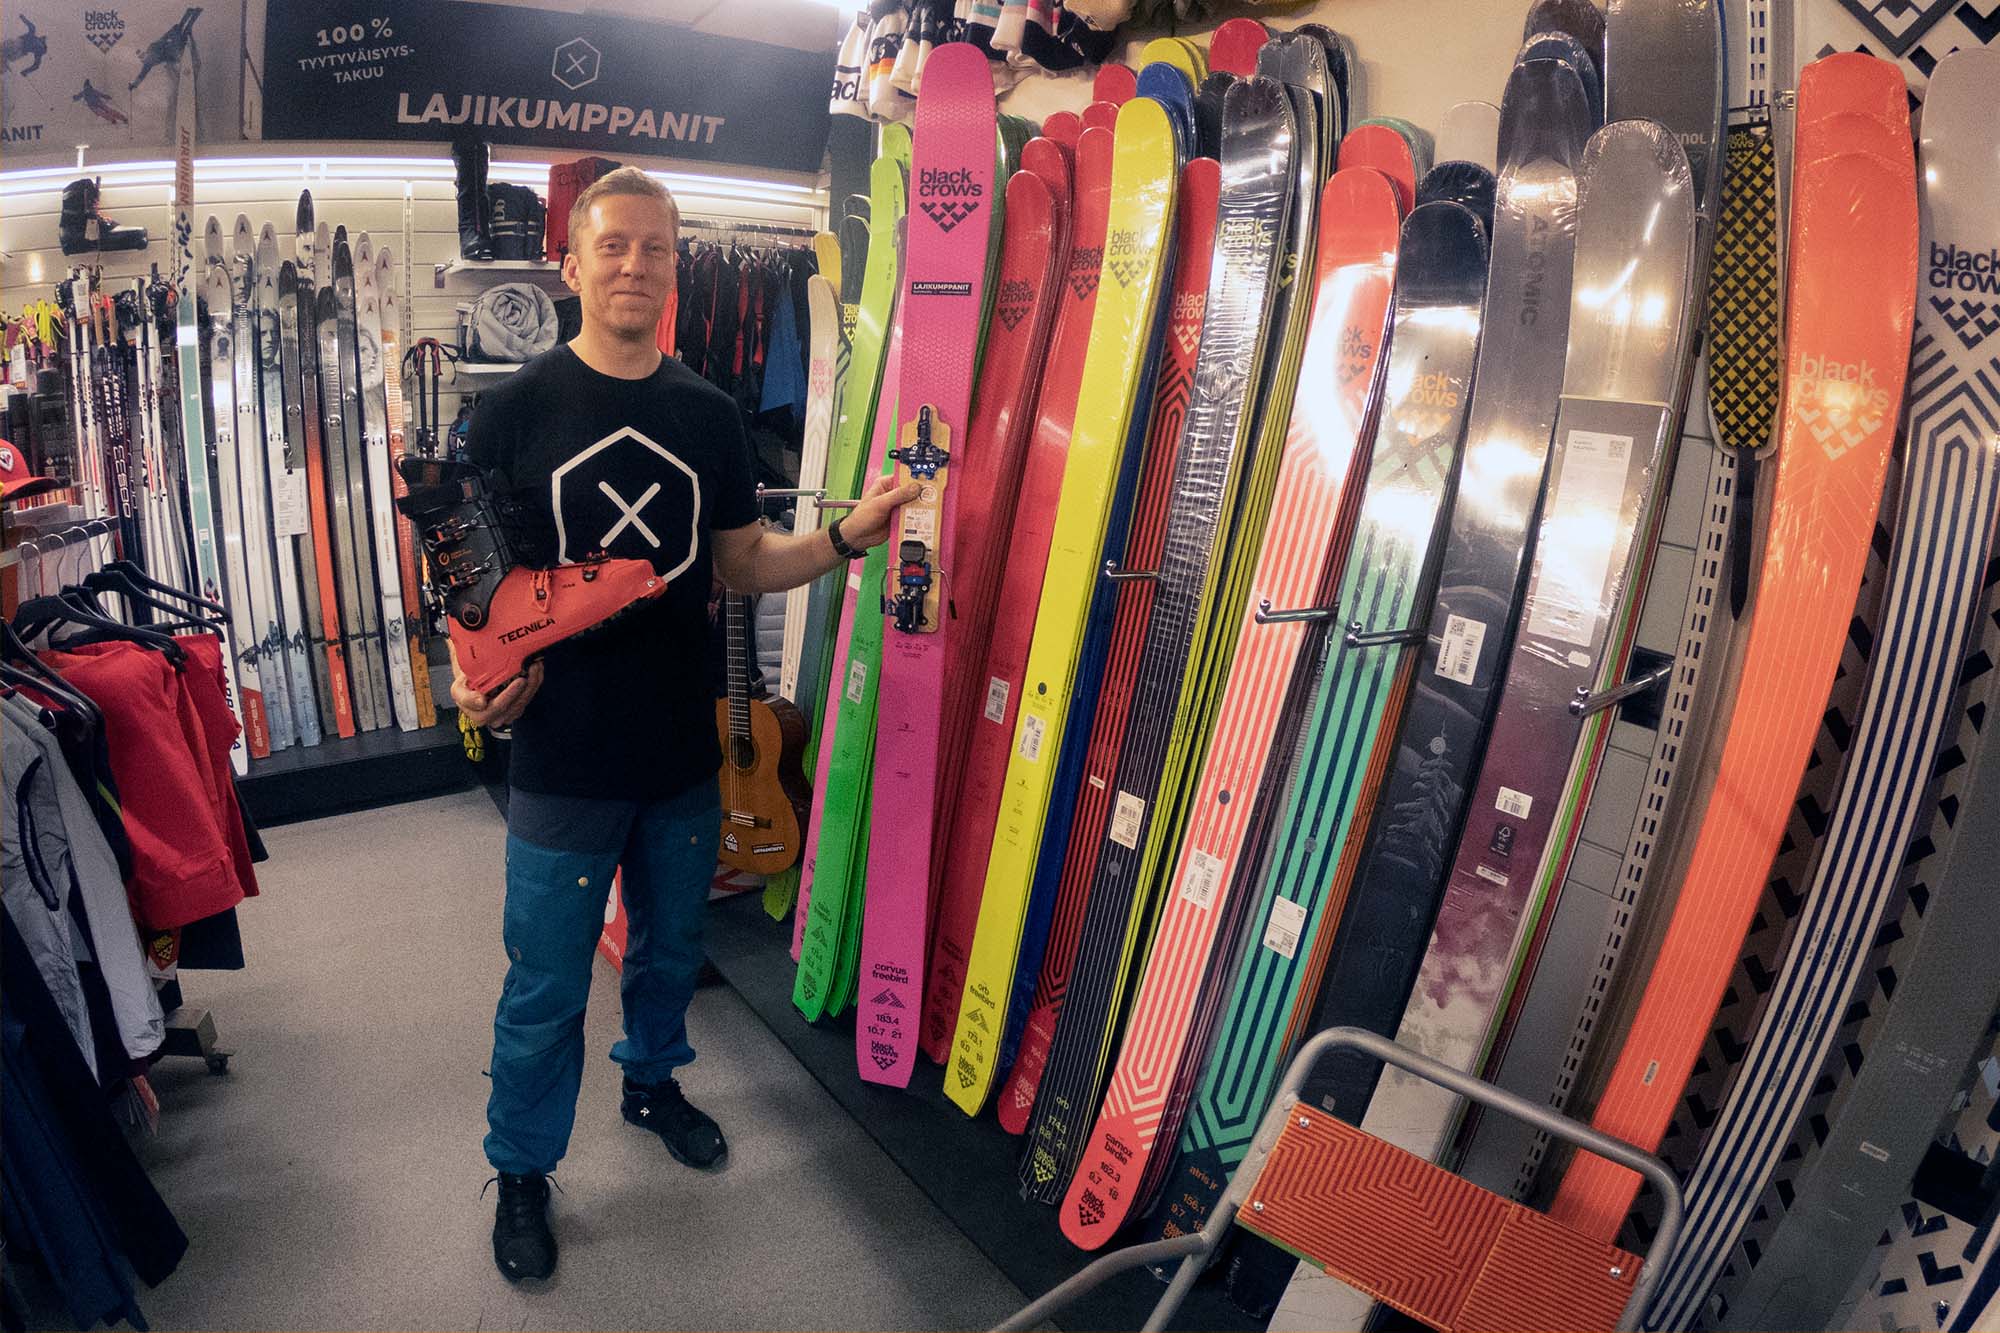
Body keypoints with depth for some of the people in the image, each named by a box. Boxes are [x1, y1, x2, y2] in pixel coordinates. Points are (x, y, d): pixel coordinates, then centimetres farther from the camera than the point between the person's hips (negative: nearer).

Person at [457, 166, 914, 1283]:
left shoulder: (711, 416, 4)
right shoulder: (513, 413, -7)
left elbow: (743, 563, 8)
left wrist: (846, 537, -9)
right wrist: (475, 672, -23)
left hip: (686, 753, 4)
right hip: (564, 763, -3)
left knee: (671, 949, 23)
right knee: (547, 990, 11)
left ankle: (652, 1080, 51)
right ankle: (524, 1171, 35)